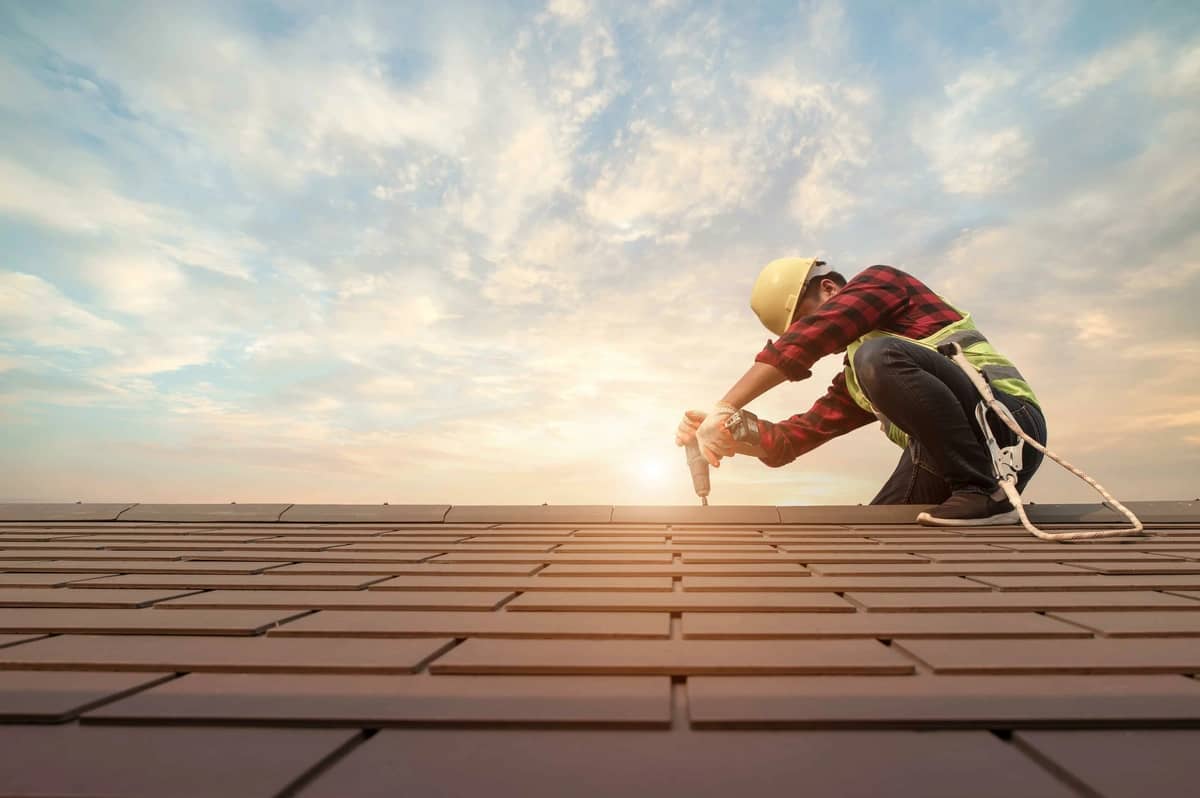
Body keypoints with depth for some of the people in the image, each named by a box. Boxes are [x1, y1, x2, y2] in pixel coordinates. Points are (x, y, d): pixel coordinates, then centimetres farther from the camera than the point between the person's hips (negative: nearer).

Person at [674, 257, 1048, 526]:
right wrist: (726, 430, -6)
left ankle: (983, 492, -19)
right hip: (944, 464, 8)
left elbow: (806, 338, -18)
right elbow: (793, 438, 12)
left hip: (1006, 422, -8)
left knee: (878, 357, -27)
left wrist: (723, 407, -22)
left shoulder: (879, 281, 1)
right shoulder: (852, 382, 21)